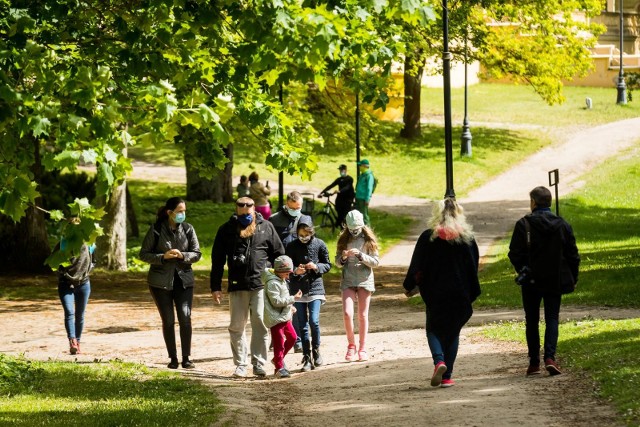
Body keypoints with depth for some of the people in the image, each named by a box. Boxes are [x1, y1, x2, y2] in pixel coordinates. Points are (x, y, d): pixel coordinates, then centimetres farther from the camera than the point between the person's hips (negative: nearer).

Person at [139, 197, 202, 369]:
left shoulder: (188, 229, 1)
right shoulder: (156, 230, -5)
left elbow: (197, 253, 3)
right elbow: (143, 254, -3)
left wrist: (182, 256, -18)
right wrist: (163, 257, -18)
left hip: (184, 279, 1)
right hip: (161, 281, -1)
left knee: (185, 318, -10)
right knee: (168, 321, 4)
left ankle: (186, 358, -3)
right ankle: (173, 359, 13)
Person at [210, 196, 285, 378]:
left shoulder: (266, 228, 7)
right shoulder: (226, 230, 6)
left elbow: (279, 254, 11)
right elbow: (217, 260, 8)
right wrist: (215, 287, 4)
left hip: (261, 284, -1)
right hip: (237, 286, 1)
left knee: (260, 324, -5)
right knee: (237, 326, 3)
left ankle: (259, 363, 2)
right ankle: (240, 365, 10)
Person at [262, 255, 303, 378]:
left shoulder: (282, 281, 14)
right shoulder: (272, 283, -18)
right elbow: (276, 301, -24)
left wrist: (289, 307, 13)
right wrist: (293, 298, -22)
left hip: (284, 316, 10)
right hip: (276, 318, -10)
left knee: (292, 337, 18)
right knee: (279, 343, -7)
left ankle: (278, 359, 29)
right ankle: (279, 368, -3)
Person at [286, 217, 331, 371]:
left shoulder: (319, 244, -1)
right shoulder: (291, 247, 0)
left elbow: (328, 265, 6)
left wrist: (316, 267, -13)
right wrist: (295, 271, -15)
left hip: (315, 287, -1)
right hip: (298, 290, 1)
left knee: (314, 321, -15)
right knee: (302, 325, 3)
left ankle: (316, 351, 6)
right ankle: (307, 358, 9)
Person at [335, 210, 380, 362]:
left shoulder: (368, 240, 0)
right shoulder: (344, 240, 6)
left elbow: (376, 262, -3)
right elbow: (337, 262, 11)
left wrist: (360, 255, -17)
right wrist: (343, 257, -12)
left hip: (364, 280, -1)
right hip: (348, 281, 1)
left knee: (363, 315, 2)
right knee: (347, 313, -13)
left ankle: (363, 348, 12)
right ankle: (351, 345, 4)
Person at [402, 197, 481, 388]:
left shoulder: (428, 237, -6)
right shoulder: (467, 238, 0)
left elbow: (417, 266, -3)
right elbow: (474, 267, 5)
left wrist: (409, 286, 11)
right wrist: (472, 293, 16)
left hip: (435, 294, -2)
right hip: (460, 294, 2)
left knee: (434, 329, 11)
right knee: (453, 332, 12)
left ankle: (439, 361, -18)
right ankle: (447, 376, 7)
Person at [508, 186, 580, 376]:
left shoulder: (524, 224, -10)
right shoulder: (563, 225, 0)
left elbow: (515, 254, -11)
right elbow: (573, 255, 3)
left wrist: (523, 271, 5)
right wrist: (572, 278, 13)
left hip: (531, 282, -2)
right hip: (555, 281, 2)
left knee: (532, 321, 10)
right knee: (552, 319, 5)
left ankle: (534, 362, 11)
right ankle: (550, 357, -15)